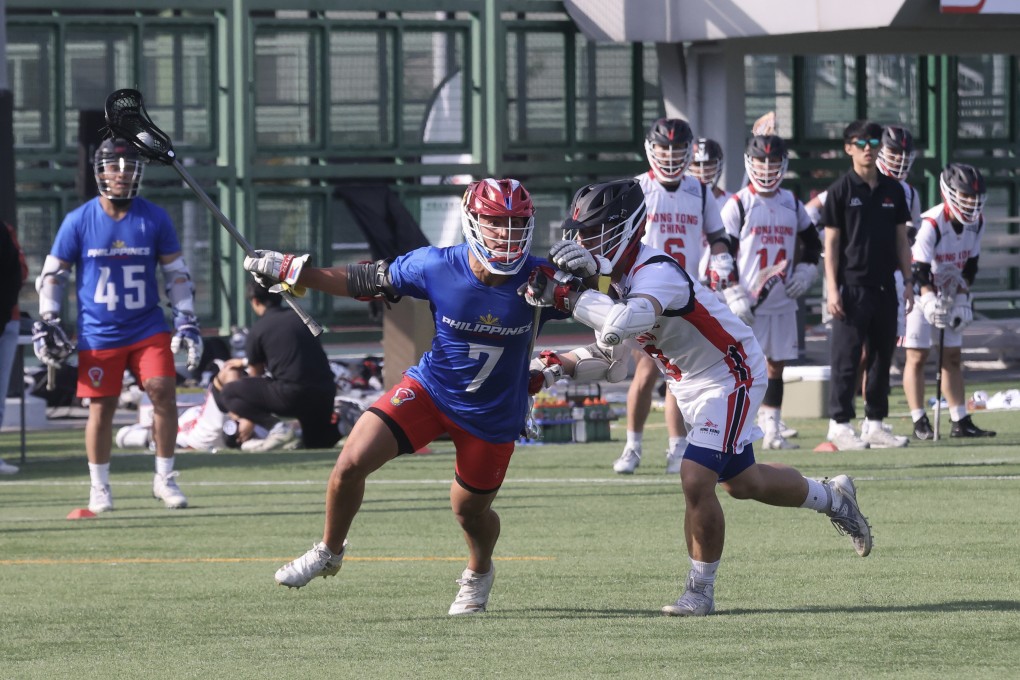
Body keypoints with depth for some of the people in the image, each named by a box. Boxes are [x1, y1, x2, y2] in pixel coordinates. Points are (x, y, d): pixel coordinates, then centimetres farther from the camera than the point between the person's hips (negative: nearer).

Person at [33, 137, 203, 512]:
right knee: (102, 408, 1)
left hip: (148, 329, 1)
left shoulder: (155, 219, -1)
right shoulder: (78, 221, -4)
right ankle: (99, 487, 17)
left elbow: (176, 272, 7)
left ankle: (165, 478, 4)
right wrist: (46, 324, -2)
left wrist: (187, 322, 2)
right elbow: (53, 274, 4)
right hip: (98, 335, -1)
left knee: (163, 393, -11)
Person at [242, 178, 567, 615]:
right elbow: (365, 283, -5)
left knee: (470, 511, 13)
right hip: (430, 388, 1)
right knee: (351, 463, -13)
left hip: (492, 415, 0)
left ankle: (479, 574, 49)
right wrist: (291, 272, -6)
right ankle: (329, 552, 15)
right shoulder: (436, 267, -18)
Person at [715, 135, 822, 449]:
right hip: (747, 303, -5)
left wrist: (805, 272, 9)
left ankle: (772, 430, 14)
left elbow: (812, 242, 26)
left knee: (776, 365, 8)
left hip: (782, 302, 5)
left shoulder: (792, 205, 12)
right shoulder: (738, 205, -4)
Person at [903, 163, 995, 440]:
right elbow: (920, 271, -29)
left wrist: (963, 300, -3)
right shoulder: (931, 224, -26)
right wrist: (930, 303, -39)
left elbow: (970, 266, 4)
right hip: (920, 293, -7)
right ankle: (920, 423, -6)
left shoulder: (976, 223, -5)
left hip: (951, 295, 7)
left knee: (953, 357, 7)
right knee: (917, 356, -7)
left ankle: (961, 422, 8)